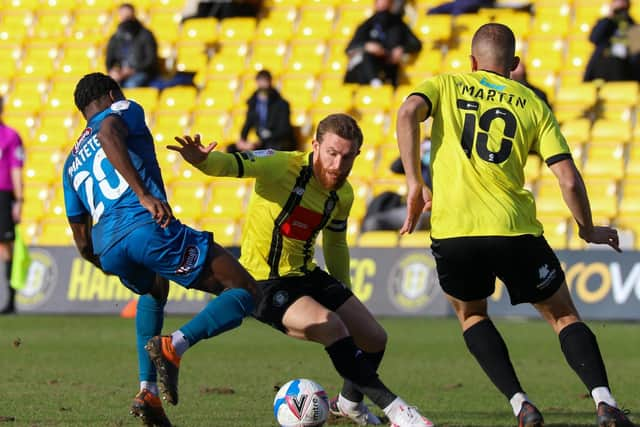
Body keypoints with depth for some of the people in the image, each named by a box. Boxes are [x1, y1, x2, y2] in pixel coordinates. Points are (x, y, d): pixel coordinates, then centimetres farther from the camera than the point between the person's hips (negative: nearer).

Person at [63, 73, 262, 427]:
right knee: (245, 293, 1)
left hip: (108, 250, 6)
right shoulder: (124, 110, 17)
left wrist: (120, 269, 47)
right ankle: (176, 344, -25)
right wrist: (144, 194, -20)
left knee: (153, 292, 40)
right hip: (147, 227, -6)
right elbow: (109, 133, -11)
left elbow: (83, 244, 31)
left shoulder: (72, 164, 32)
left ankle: (147, 391, 22)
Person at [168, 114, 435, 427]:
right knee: (330, 327, -29)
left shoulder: (343, 194, 2)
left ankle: (350, 402, 39)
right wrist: (203, 160, -56)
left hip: (307, 276, 8)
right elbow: (232, 165, -34)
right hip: (264, 282, -8)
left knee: (374, 339, 8)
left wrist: (345, 299, 27)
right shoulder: (283, 166, -19)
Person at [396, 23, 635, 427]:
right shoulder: (533, 104, 13)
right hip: (514, 232, 0)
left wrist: (415, 184, -4)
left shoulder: (446, 87, 14)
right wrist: (589, 231, 20)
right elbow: (569, 179, 5)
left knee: (471, 315, 25)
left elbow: (408, 112, -9)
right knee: (564, 316, 16)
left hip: (452, 232, 0)